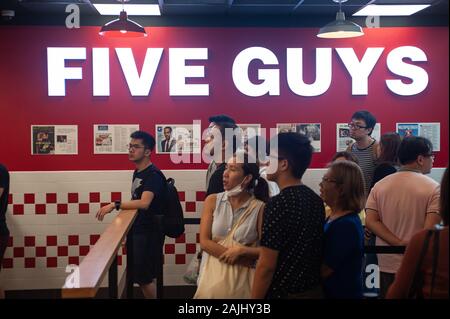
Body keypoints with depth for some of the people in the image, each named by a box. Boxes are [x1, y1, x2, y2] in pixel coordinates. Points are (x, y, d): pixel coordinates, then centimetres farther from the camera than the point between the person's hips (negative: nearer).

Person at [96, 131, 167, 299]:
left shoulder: (153, 175, -19)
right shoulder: (137, 172, 11)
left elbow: (144, 203, -33)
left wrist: (115, 205, -34)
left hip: (149, 233, -9)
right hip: (138, 230, 9)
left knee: (143, 277, -3)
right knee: (141, 275, 17)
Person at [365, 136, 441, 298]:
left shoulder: (379, 185, 2)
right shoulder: (433, 188, -11)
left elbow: (370, 221, -7)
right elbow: (430, 230, -19)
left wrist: (400, 244, -10)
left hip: (387, 263, 4)